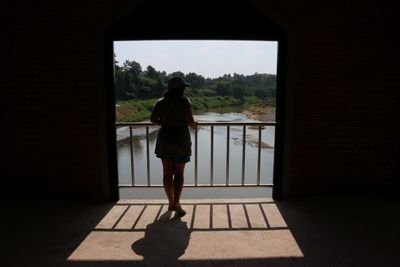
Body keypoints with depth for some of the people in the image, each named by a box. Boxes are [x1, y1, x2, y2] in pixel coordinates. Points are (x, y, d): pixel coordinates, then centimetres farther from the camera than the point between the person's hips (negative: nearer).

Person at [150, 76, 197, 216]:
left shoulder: (161, 102, 3)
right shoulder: (184, 101, -11)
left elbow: (153, 119, 4)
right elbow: (190, 121, -14)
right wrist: (193, 124, 7)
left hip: (164, 139, 4)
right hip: (180, 140, -4)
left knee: (167, 173, 11)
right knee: (179, 173, 6)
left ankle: (171, 202, 20)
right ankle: (176, 203, -2)